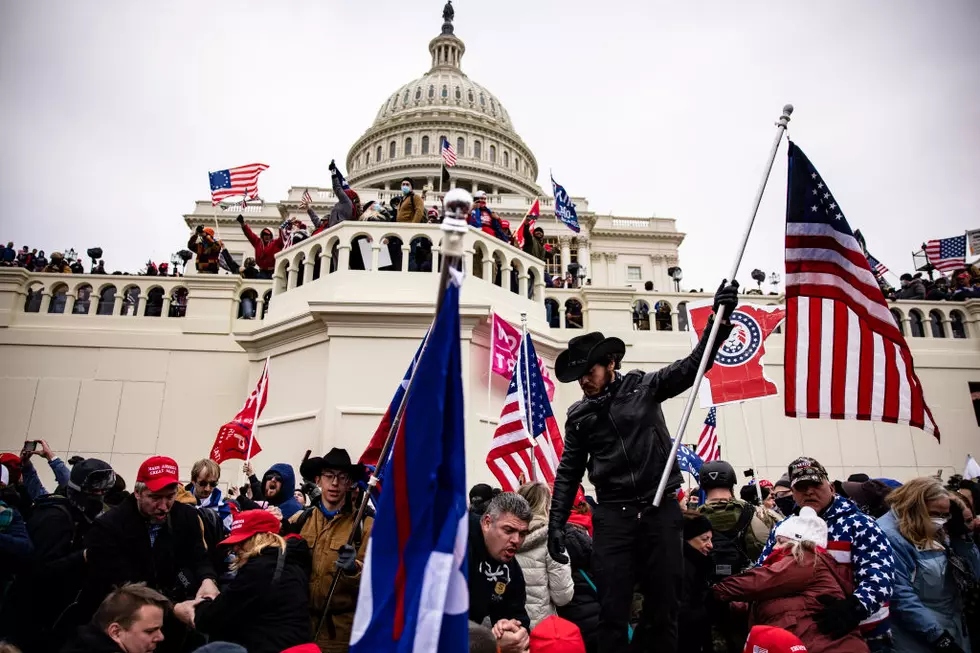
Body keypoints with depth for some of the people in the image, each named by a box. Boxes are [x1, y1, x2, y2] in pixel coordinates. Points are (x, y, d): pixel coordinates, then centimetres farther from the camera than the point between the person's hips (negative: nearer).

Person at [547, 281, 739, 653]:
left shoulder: (644, 387, 2)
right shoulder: (578, 416, 7)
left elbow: (694, 365, -4)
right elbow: (569, 473, 9)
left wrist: (719, 319, -16)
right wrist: (557, 523, 2)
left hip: (660, 509, -1)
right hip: (613, 515, 1)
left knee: (665, 605, 8)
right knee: (612, 610, 0)